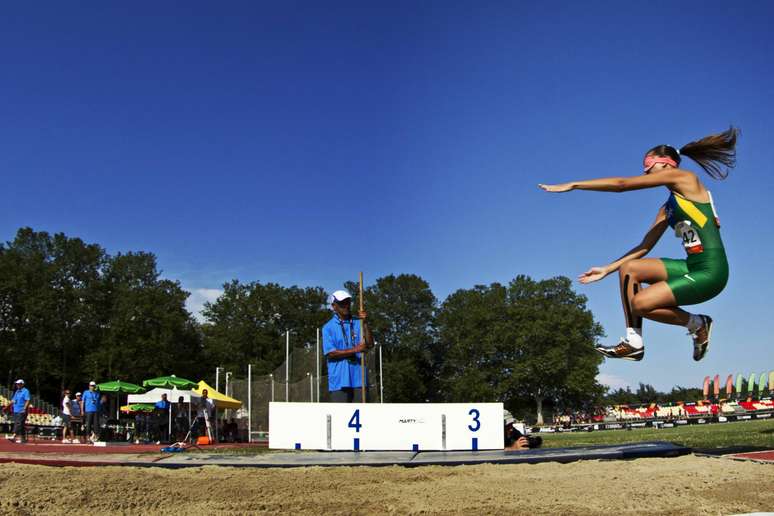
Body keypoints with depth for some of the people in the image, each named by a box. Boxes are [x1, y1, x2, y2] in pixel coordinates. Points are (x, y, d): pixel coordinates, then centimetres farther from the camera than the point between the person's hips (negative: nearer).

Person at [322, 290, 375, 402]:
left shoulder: (357, 323, 10)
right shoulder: (329, 327, 0)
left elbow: (370, 344, 2)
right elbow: (330, 353, -10)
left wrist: (364, 323, -8)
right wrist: (354, 350, -17)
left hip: (359, 377, 4)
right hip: (340, 379, -3)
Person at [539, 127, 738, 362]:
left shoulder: (683, 177, -4)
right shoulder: (668, 208, 19)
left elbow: (622, 184, -7)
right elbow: (645, 247, 19)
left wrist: (573, 185, -6)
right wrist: (606, 270, 15)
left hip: (710, 272, -9)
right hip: (692, 268, 9)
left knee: (639, 303, -14)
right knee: (628, 268, 2)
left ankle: (696, 323, 7)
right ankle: (633, 342, 1)